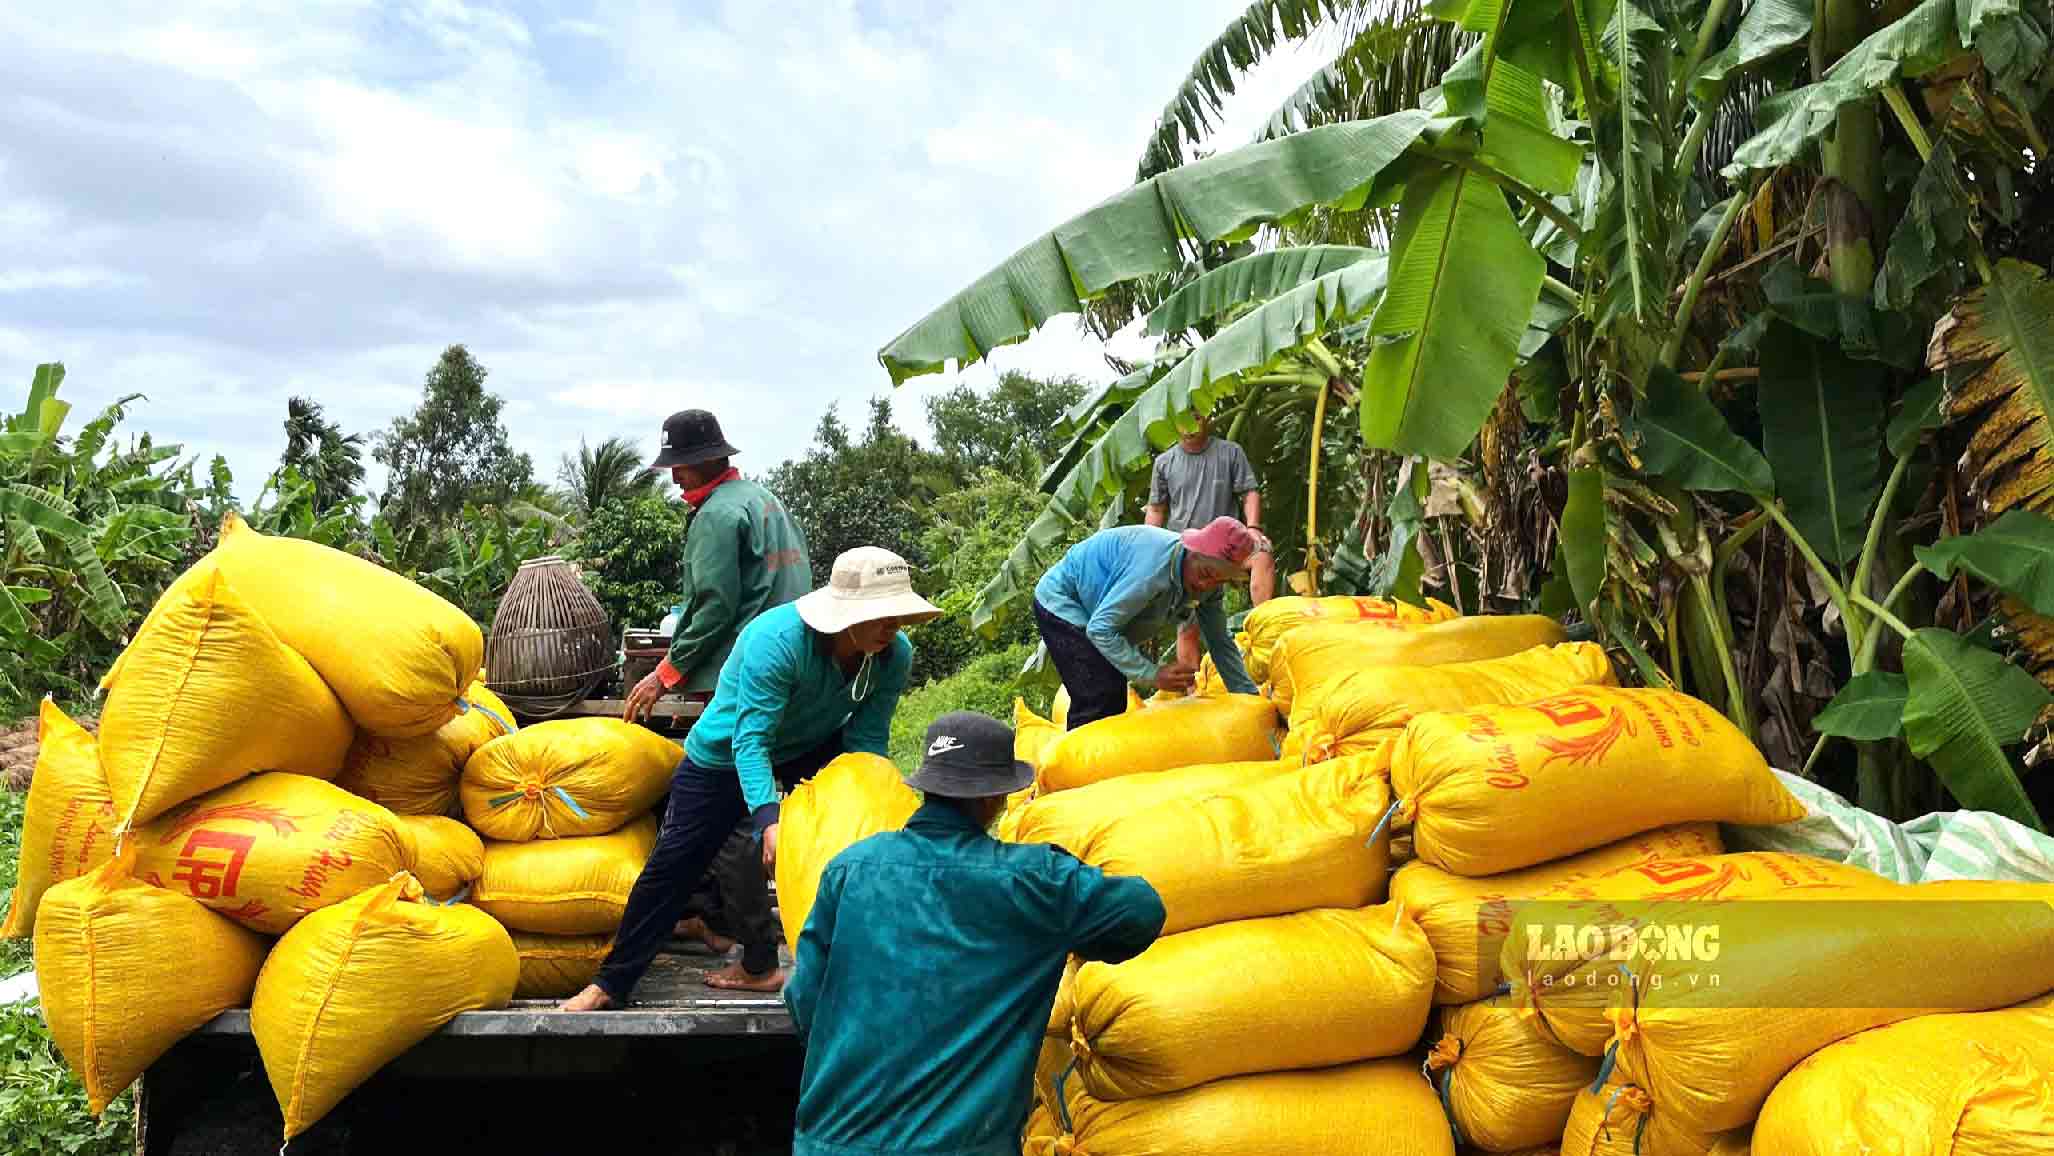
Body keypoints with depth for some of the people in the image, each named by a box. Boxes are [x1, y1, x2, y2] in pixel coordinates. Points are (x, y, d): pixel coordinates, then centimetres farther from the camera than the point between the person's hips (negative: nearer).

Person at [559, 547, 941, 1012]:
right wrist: (768, 820, -51)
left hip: (815, 749, 4)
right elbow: (750, 740, -40)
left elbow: (865, 741, -17)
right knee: (674, 863, -1)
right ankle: (612, 983, 14)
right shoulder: (777, 639, -38)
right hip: (726, 753, -4)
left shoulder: (896, 653, -22)